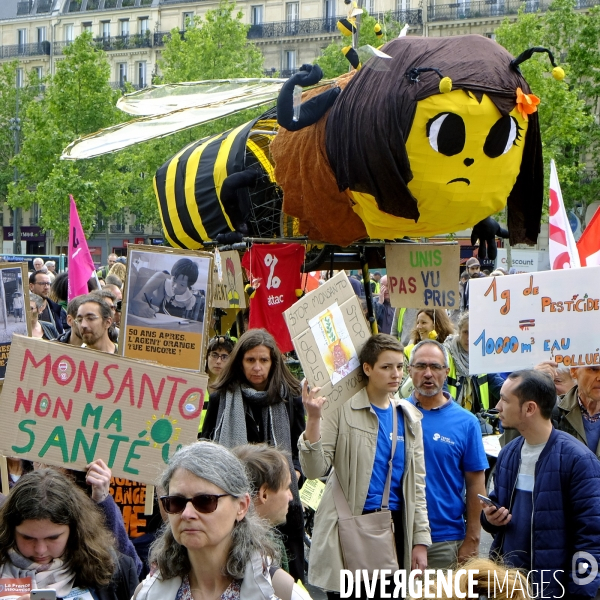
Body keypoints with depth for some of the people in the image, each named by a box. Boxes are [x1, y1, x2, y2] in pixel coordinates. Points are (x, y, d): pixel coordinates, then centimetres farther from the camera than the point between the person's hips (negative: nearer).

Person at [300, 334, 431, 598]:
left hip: (395, 527, 4)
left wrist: (420, 540, 8)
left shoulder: (409, 416, 9)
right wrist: (313, 419, -25)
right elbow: (315, 470, -13)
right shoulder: (343, 410, -5)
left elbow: (416, 484, 12)